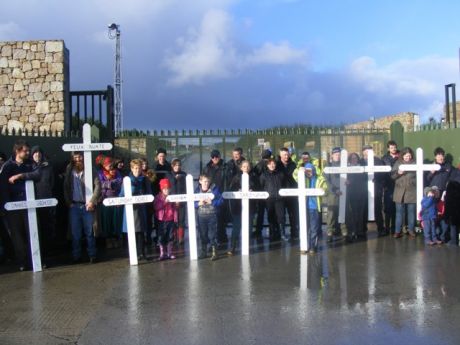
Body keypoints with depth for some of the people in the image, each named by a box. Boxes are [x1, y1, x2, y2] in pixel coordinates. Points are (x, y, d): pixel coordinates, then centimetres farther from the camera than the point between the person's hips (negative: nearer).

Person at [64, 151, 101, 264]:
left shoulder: (89, 170, -1)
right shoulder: (69, 170, 8)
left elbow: (97, 185, -5)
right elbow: (66, 187, 12)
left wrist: (92, 201, -12)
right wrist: (68, 202, 3)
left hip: (87, 205, -2)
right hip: (74, 206, 2)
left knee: (89, 232, 2)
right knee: (75, 233, 5)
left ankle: (92, 256, 10)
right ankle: (76, 256, 13)